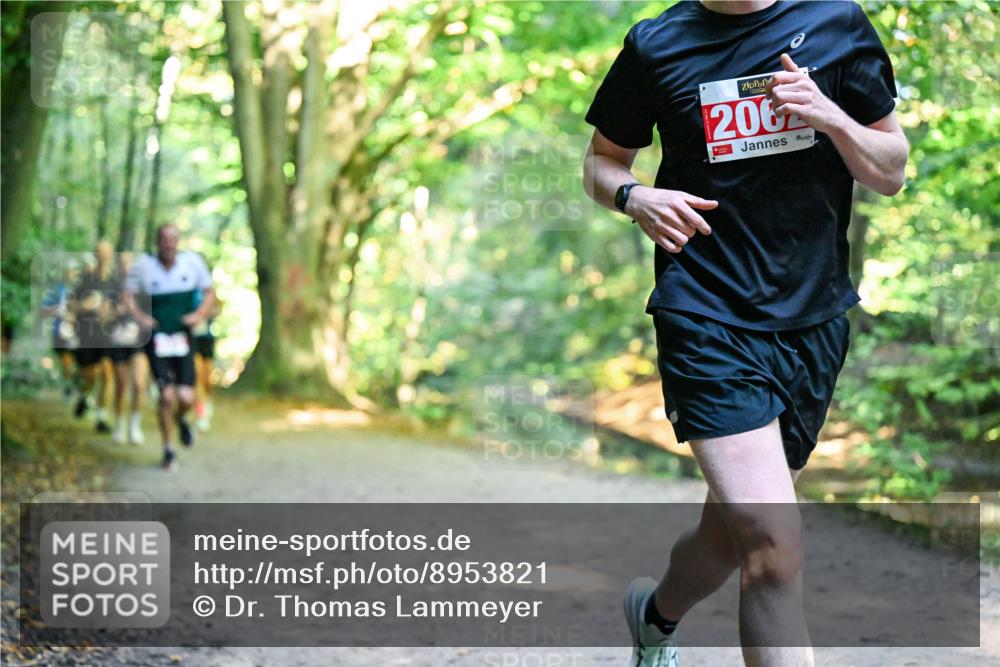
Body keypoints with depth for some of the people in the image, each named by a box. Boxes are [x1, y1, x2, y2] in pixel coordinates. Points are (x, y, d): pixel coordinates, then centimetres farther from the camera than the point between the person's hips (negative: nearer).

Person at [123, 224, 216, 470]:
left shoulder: (192, 262, -2)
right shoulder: (144, 265, -5)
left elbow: (209, 291, 11)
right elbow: (128, 293, 8)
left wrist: (200, 314, -6)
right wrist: (138, 316, -8)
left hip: (183, 339, 1)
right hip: (156, 339, -1)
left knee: (186, 398, -8)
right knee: (167, 395, -9)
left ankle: (180, 419, 31)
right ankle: (168, 449, 10)